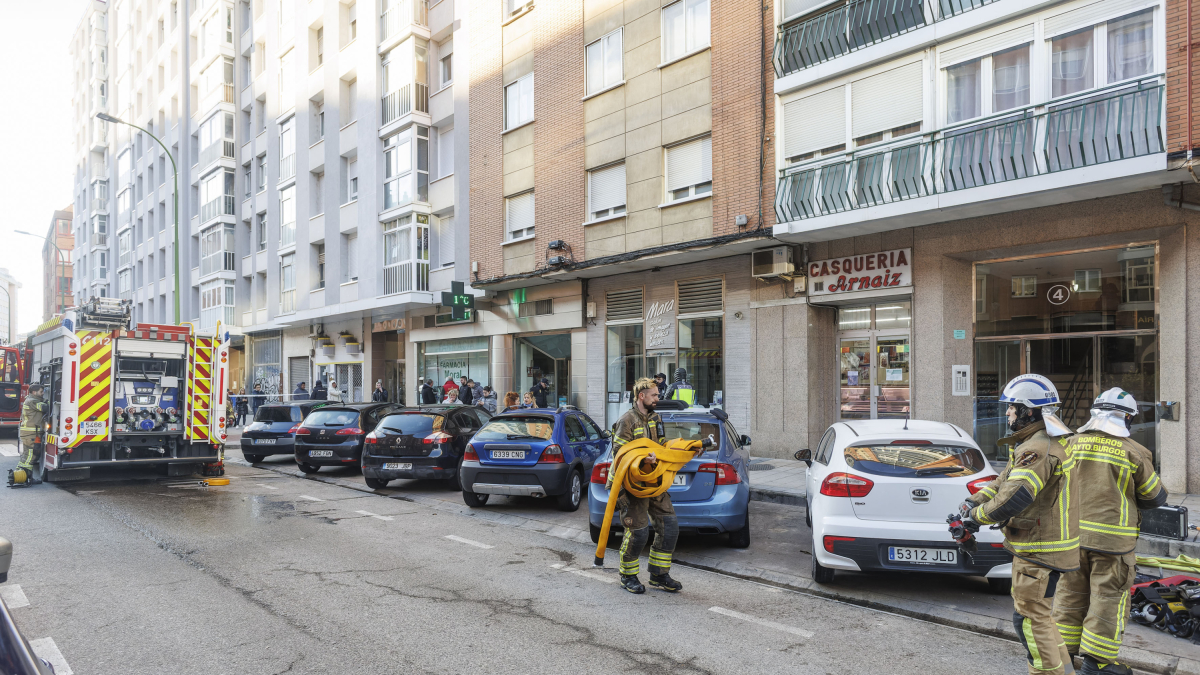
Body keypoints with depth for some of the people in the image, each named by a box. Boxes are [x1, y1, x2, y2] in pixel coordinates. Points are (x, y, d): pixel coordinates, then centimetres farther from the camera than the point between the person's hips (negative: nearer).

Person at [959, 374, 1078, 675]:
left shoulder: (1038, 449, -24)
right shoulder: (1044, 442, 12)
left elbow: (1014, 498, -32)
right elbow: (1005, 480, 13)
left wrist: (976, 517, -17)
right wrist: (972, 501, 2)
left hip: (1039, 549, -11)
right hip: (1039, 544, 11)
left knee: (1030, 617, -1)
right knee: (1036, 613, 22)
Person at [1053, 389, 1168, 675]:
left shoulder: (1072, 444, 0)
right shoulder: (1134, 452, -9)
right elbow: (1156, 497, 2)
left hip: (1073, 535, 4)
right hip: (1112, 538, -4)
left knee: (1071, 594, 14)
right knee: (1108, 598, 7)